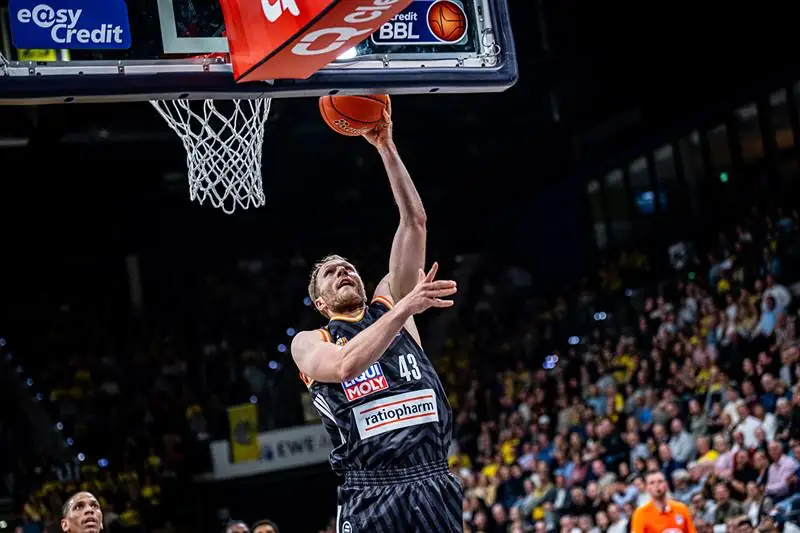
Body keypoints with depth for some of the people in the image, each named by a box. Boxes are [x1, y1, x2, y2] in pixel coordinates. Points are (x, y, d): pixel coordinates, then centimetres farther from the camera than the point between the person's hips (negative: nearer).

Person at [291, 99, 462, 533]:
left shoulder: (388, 305, 18)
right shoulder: (308, 343, 10)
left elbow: (414, 220, 10)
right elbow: (345, 366, -15)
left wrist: (385, 146, 4)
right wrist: (406, 307, -17)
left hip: (435, 486, 3)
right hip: (371, 496, -3)